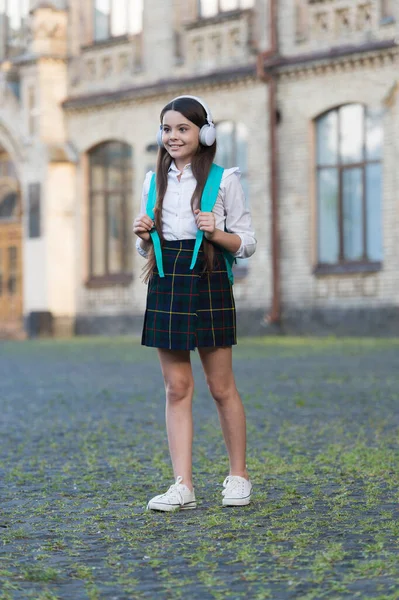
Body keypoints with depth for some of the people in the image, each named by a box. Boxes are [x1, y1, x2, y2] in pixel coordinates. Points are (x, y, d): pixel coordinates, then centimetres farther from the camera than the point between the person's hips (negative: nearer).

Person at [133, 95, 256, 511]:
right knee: (176, 388, 2)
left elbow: (247, 243, 1)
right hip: (166, 286, 4)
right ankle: (182, 486, 3)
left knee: (221, 387, 3)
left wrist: (217, 234, -18)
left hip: (208, 286, -4)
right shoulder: (154, 180, 12)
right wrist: (144, 237, -3)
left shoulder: (224, 180, -1)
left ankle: (238, 476, 19)